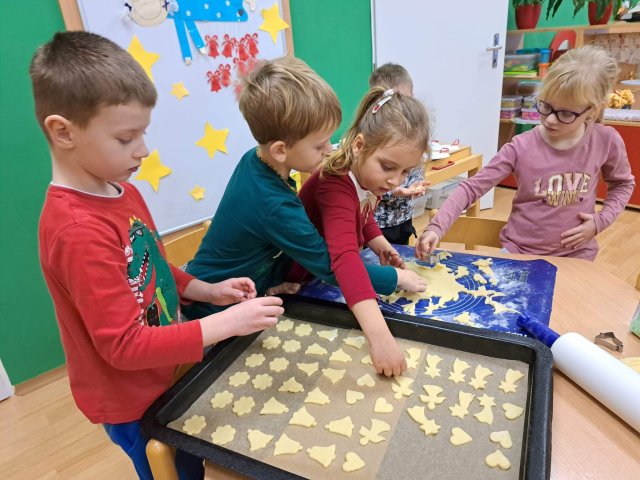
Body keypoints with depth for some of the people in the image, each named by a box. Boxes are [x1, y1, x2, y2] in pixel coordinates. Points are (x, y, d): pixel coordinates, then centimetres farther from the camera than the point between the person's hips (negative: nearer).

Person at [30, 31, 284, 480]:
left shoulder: (120, 191, -3)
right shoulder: (78, 232, -31)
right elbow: (125, 346, -29)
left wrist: (208, 291, -3)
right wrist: (226, 323, -28)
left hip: (169, 374, 8)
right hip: (136, 405, -7)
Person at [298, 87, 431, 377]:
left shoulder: (368, 176, -9)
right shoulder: (336, 185, -35)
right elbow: (344, 256, -50)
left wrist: (382, 245, -10)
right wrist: (379, 335, -60)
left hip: (338, 278, 7)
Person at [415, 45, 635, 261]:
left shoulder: (606, 141, -10)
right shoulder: (521, 148, -16)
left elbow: (622, 184, 10)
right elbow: (472, 187, -19)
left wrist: (600, 221, -8)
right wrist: (436, 228, -33)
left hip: (575, 256, 1)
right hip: (518, 253, -1)